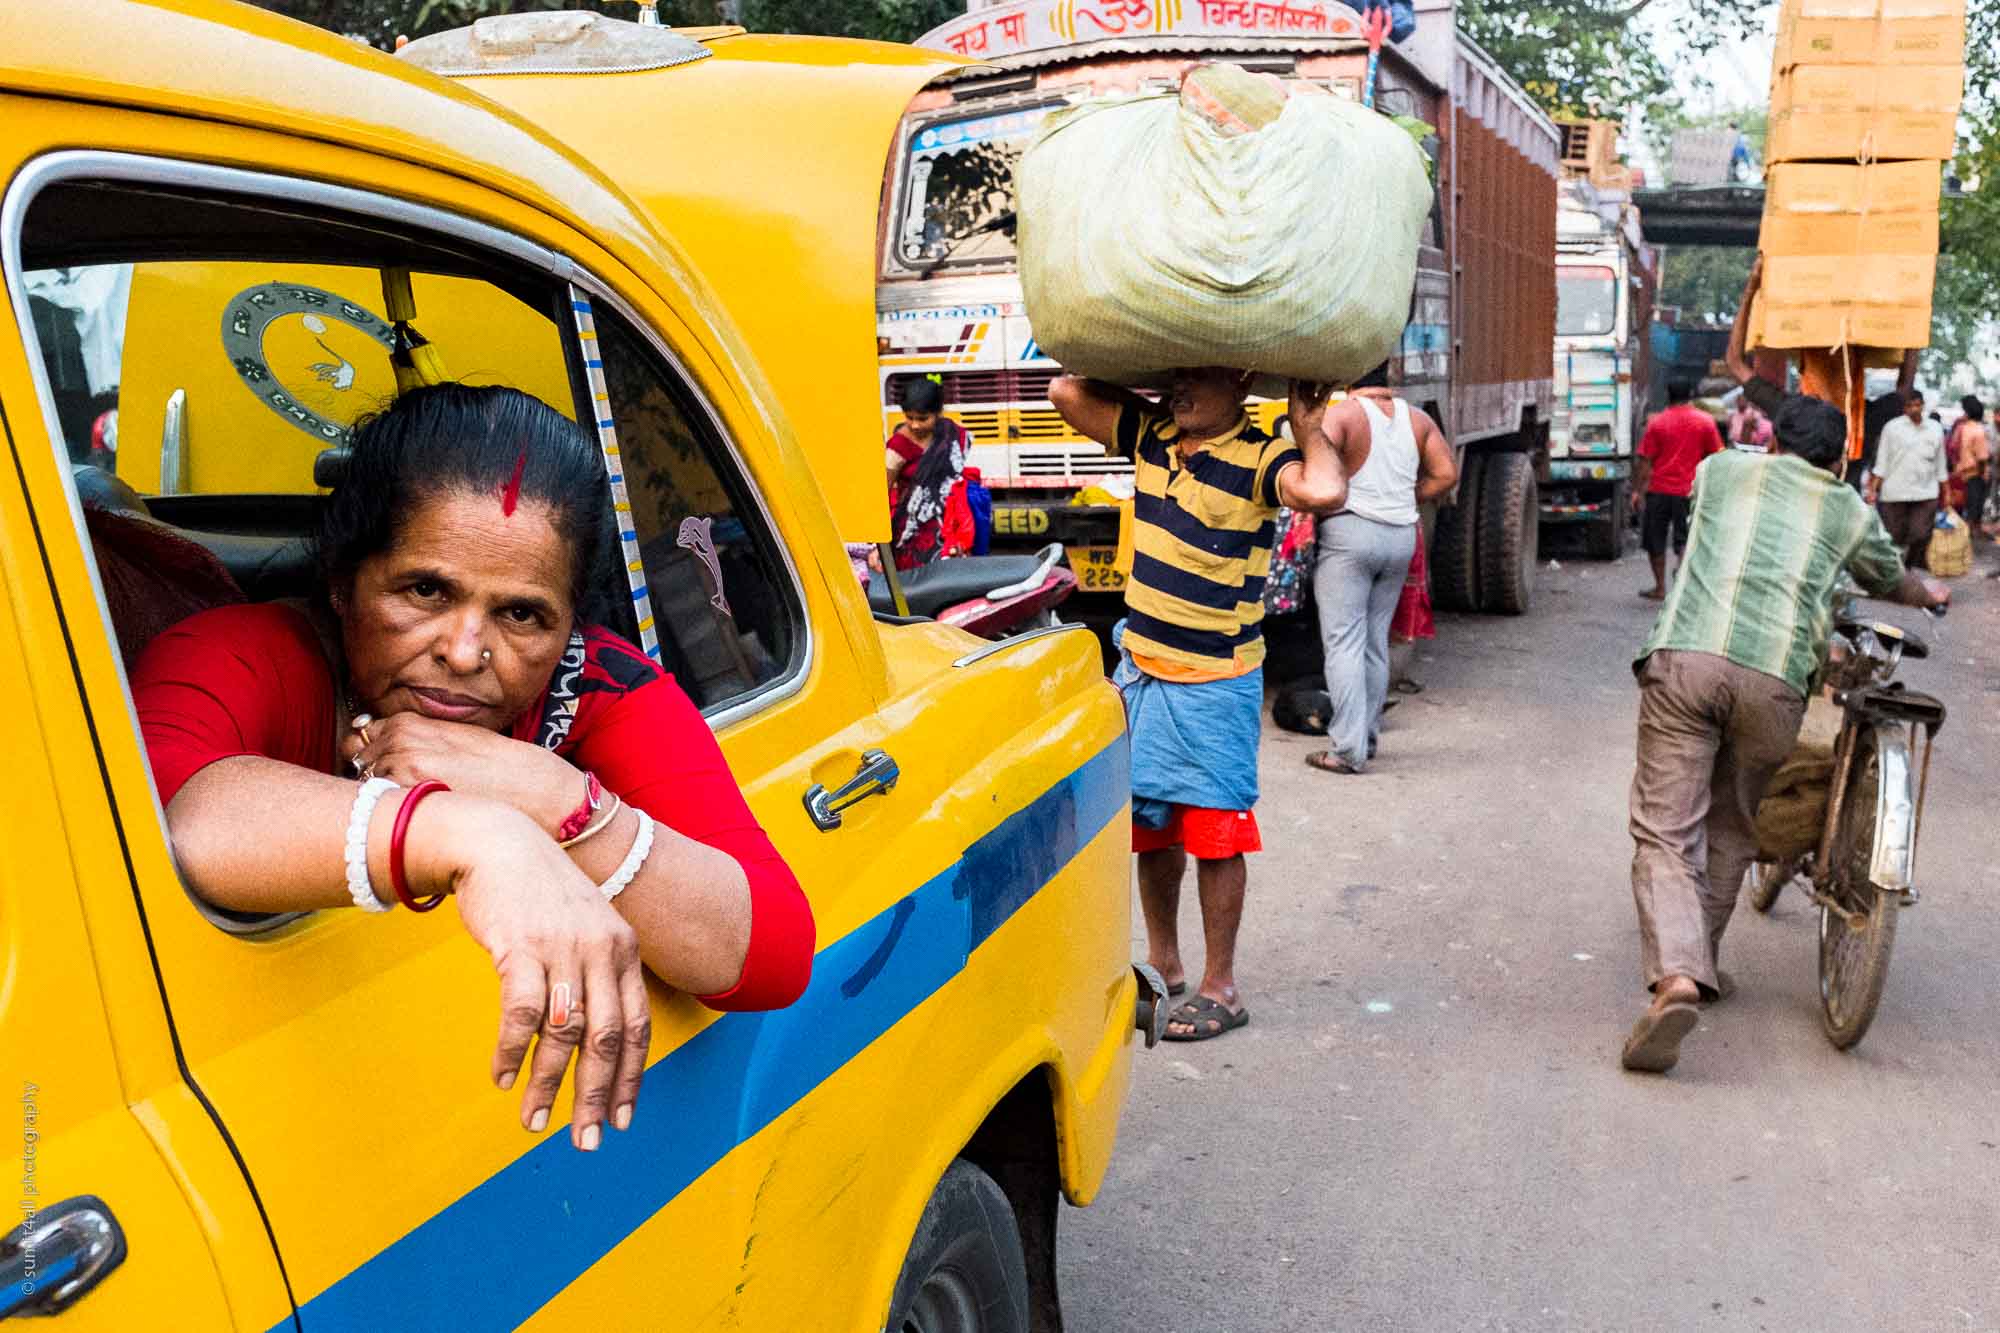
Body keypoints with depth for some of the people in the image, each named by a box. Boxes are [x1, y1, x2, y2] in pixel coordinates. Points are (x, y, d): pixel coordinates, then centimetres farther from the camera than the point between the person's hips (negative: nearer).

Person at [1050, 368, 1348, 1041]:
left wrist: (1309, 429, -20)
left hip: (1216, 682, -7)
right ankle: (1163, 965, 32)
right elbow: (1066, 391, 6)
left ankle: (1220, 990, 14)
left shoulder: (1259, 460, -16)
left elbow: (1324, 492, -36)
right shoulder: (1152, 434, 3)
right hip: (1140, 666, 7)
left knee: (1214, 831, 1)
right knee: (1150, 823, 16)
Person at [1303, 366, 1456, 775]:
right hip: (1402, 537, 6)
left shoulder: (1341, 413, -8)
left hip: (1351, 531, -6)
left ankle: (1348, 749, -8)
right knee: (1375, 643, 14)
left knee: (1344, 643, -4)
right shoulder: (1417, 419, 9)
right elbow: (1447, 474, 9)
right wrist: (1405, 500, 15)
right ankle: (1368, 737, 20)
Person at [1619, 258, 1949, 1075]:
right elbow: (1890, 582, 41)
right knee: (1732, 832, 20)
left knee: (1665, 829, -4)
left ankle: (1674, 979, -24)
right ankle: (1700, 964, 30)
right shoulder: (1848, 510, 21)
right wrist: (1932, 594, 64)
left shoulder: (1722, 468, 21)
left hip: (1684, 660, -1)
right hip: (1774, 678, 1)